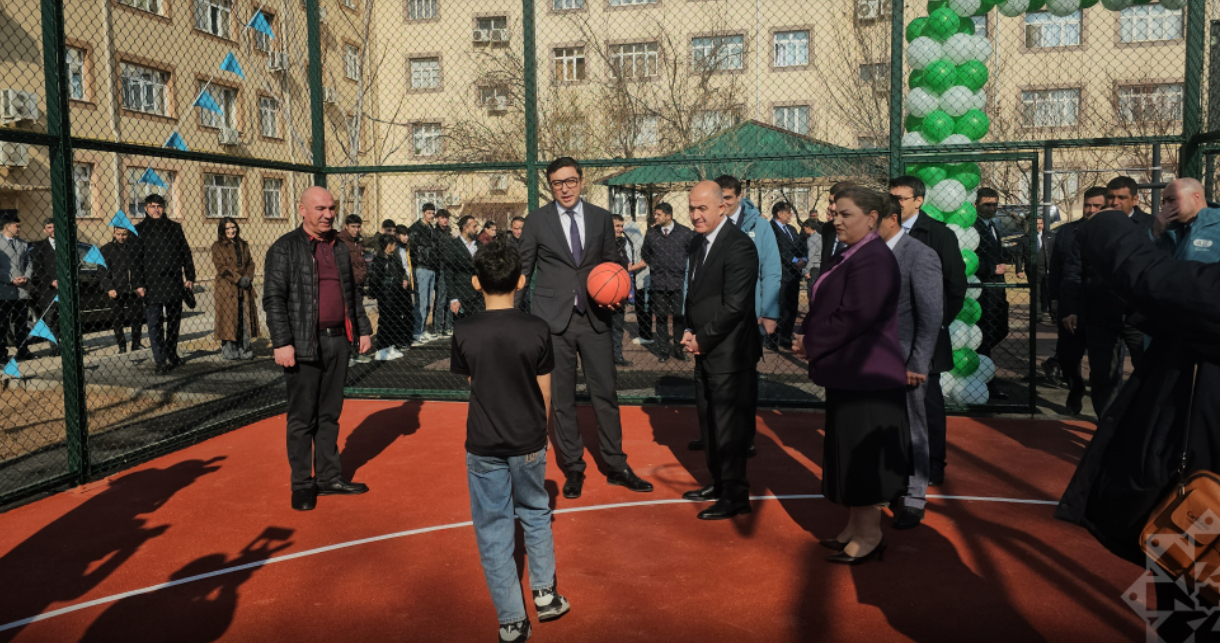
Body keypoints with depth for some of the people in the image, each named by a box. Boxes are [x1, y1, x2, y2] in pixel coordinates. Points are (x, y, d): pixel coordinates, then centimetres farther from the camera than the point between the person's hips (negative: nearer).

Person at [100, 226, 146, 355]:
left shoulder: (135, 247, 8)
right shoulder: (107, 249, 5)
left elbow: (142, 267, 9)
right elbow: (105, 272, 2)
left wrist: (140, 286, -2)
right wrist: (109, 288, -11)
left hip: (135, 291, 1)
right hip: (117, 291, -1)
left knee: (137, 318, 3)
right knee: (117, 320, 1)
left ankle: (135, 346, 16)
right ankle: (122, 348, 10)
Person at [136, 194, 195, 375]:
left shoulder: (174, 227, 9)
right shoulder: (139, 230, 2)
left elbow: (186, 253, 11)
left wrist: (189, 277, 3)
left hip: (174, 283, 3)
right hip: (151, 285, -3)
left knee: (173, 322, 13)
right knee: (154, 324, -7)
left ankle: (171, 356, 26)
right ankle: (161, 361, -8)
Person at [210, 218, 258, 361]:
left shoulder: (243, 245, 16)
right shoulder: (218, 247, 1)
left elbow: (250, 263, 12)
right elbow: (222, 267, -8)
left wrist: (248, 277, -7)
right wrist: (238, 279, -15)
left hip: (244, 288, 4)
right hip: (227, 288, -4)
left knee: (245, 318, 4)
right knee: (229, 318, -3)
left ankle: (244, 349, 11)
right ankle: (229, 350, 3)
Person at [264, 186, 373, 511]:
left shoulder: (339, 247, 15)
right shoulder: (285, 248, -4)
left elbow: (351, 293, 21)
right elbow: (273, 299, -9)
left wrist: (363, 329, 16)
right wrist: (282, 343, -16)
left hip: (338, 341, 6)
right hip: (304, 346, -6)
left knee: (330, 415, 13)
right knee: (302, 419, 2)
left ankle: (329, 477, 23)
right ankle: (302, 484, 13)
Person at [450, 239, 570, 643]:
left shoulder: (464, 332, -10)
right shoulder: (537, 330, -11)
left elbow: (471, 382, 4)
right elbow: (544, 394, -3)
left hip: (484, 446, 0)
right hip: (529, 444, 1)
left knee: (493, 529, 10)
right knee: (535, 514, 23)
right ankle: (545, 593, 29)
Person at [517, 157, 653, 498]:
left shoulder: (601, 218, 7)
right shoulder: (537, 220, 2)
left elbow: (611, 262, 15)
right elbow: (524, 268, 6)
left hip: (594, 317, 2)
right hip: (554, 319, -1)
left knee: (606, 393, 5)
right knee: (562, 397, 6)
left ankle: (616, 466, 20)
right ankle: (573, 468, 21)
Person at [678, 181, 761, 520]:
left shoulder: (739, 246, -17)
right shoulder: (698, 242, 11)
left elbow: (734, 306, -20)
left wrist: (702, 338, -13)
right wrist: (689, 333, 1)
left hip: (730, 353, -9)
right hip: (705, 352, 9)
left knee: (728, 426, 1)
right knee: (709, 424, 18)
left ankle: (735, 496, 16)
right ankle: (719, 483, 34)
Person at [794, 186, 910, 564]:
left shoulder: (873, 259, -18)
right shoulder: (849, 256, 13)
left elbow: (855, 316, -24)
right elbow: (828, 307, 17)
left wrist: (811, 342, -14)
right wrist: (808, 339, 0)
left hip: (865, 375, -10)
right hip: (847, 372, 10)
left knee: (861, 453, 0)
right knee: (849, 451, 16)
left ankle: (870, 535, 14)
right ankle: (857, 528, 28)